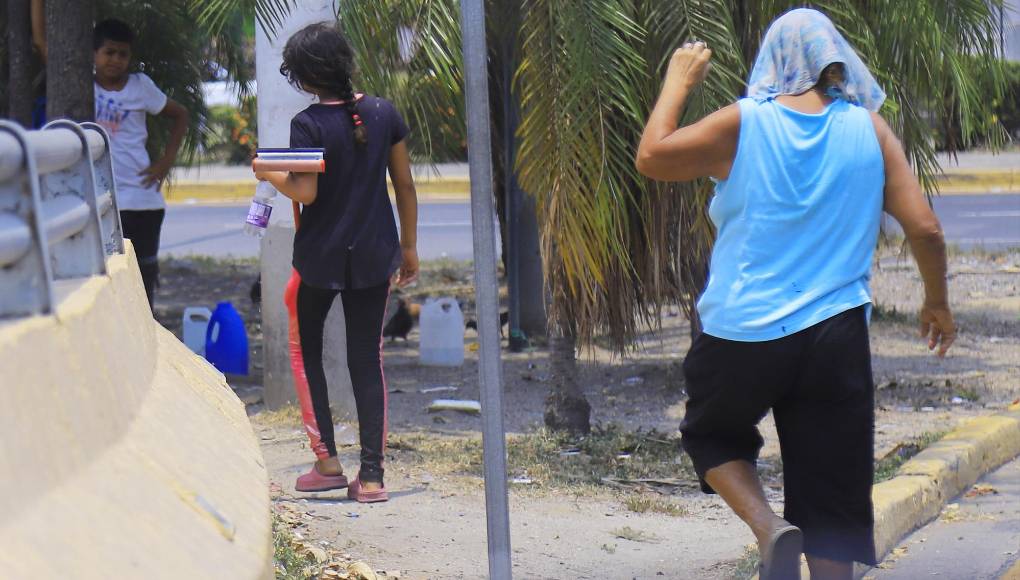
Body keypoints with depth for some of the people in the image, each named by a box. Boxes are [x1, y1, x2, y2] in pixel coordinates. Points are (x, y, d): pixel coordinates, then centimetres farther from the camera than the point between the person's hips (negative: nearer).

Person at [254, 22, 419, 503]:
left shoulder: (309, 125, -14)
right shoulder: (384, 113, 0)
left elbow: (305, 192, -19)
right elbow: (404, 184, 5)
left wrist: (269, 174, -1)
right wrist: (408, 246, 14)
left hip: (320, 256, -4)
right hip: (374, 256, 4)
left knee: (304, 350, 16)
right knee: (367, 359, 8)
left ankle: (327, 461, 10)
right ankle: (371, 474, 1)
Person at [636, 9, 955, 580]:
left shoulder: (742, 125, -5)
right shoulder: (869, 130, 0)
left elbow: (652, 157, 4)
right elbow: (925, 228, -1)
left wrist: (679, 82, 17)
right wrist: (938, 304, 14)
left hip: (743, 338, -1)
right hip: (836, 340, 1)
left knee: (711, 434, 26)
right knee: (831, 509, 8)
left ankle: (770, 526, 0)